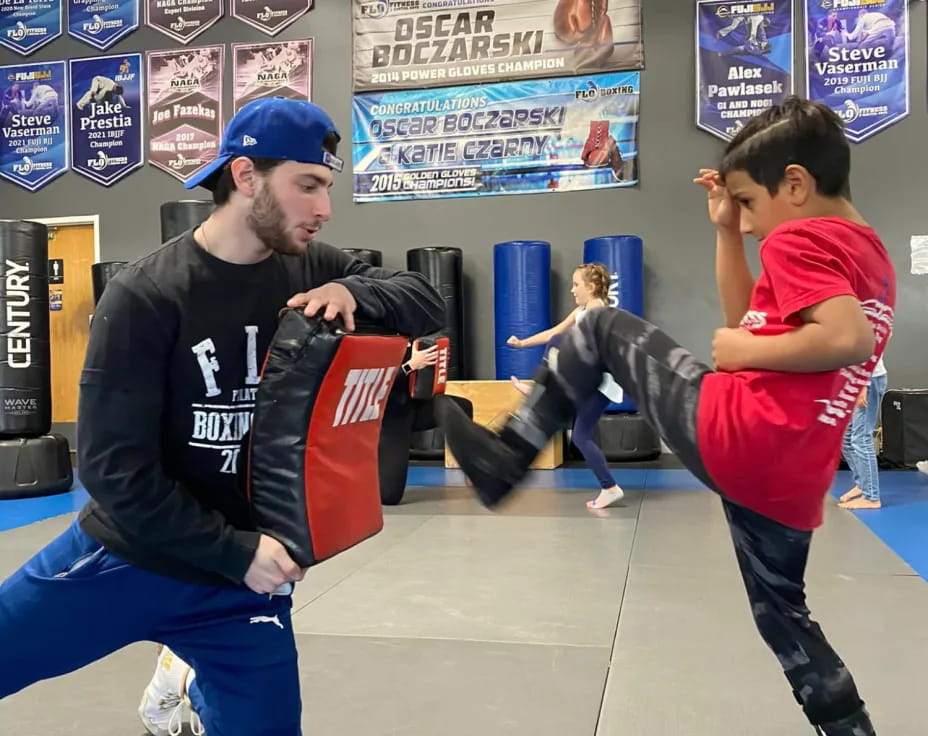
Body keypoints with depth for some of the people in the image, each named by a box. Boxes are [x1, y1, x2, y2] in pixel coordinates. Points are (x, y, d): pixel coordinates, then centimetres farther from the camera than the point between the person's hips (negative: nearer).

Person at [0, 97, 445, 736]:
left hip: (249, 579, 3)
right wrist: (234, 550, -22)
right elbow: (113, 469, -18)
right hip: (123, 558, -2)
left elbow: (429, 304, -3)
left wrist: (353, 293, -22)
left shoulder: (315, 272, -5)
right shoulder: (145, 297, -17)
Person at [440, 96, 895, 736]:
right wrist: (725, 231, 20)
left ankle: (508, 454, 9)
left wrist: (748, 352, -12)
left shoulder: (799, 241, -8)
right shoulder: (873, 259, 21)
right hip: (791, 484, 9)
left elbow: (850, 338, -26)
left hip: (731, 435, -9)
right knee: (783, 617, 26)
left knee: (603, 328, 6)